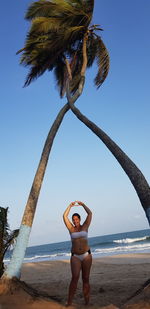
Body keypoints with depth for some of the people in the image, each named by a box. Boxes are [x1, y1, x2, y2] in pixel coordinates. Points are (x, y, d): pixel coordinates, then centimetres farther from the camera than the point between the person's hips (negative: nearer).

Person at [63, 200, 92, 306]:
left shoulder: (85, 227, 5)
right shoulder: (71, 229, 5)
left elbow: (90, 213, -3)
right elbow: (64, 216, -1)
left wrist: (82, 204, 1)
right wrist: (70, 206, 5)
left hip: (86, 255, 1)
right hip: (75, 256, 0)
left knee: (86, 278, 3)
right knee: (75, 277, -14)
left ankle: (87, 302, 10)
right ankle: (69, 302, -12)